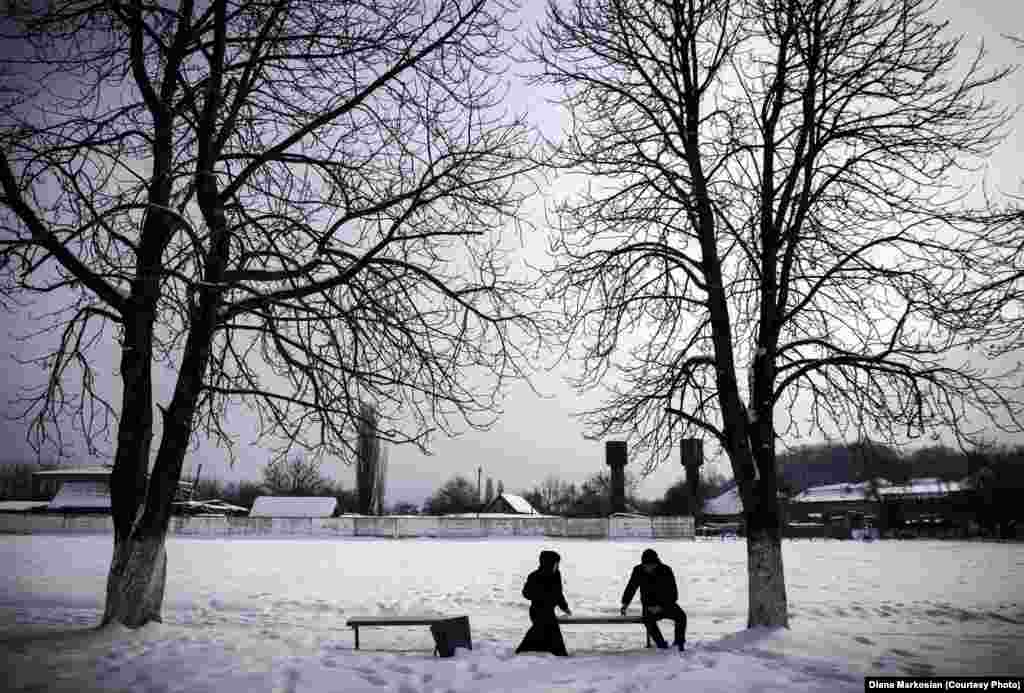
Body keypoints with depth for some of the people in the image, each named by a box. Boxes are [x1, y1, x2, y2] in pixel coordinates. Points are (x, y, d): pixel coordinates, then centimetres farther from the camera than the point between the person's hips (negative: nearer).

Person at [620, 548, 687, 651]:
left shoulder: (666, 571, -13)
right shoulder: (638, 571, -6)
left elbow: (673, 595, -13)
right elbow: (630, 588, 4)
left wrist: (661, 607, -25)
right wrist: (625, 603, -11)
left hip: (667, 605, 0)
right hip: (649, 607, 0)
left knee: (681, 615, -28)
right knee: (648, 619, -33)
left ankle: (679, 643, -6)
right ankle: (661, 645, -18)